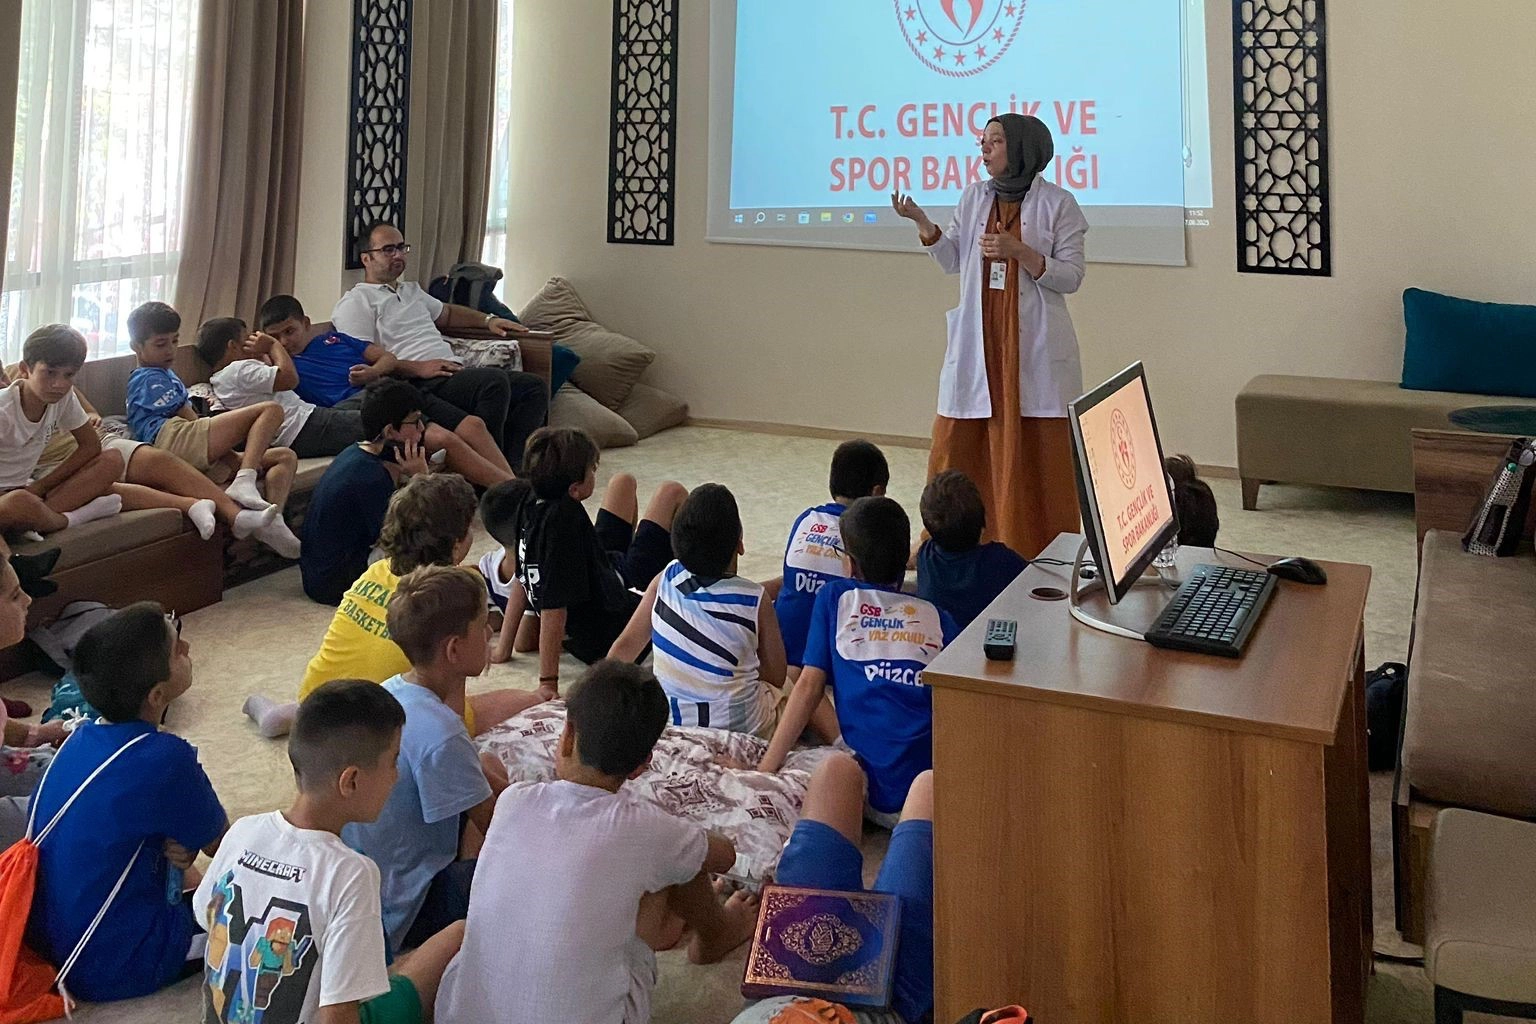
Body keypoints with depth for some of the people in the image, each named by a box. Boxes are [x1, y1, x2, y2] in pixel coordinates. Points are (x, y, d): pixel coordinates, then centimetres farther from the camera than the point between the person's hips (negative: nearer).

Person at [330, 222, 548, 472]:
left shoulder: (412, 290, 32)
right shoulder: (356, 302, 3)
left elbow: (446, 313, 45)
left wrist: (488, 320, 27)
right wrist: (418, 368, -20)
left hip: (456, 372, 9)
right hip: (419, 384, -9)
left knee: (533, 387, -8)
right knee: (495, 382, -33)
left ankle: (514, 469, -24)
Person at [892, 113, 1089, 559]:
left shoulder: (1057, 203, -3)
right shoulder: (974, 197, 11)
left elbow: (1071, 276, -6)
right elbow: (953, 262, 13)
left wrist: (1017, 250, -18)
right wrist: (922, 222, -1)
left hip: (1034, 346, -4)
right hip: (977, 342, 4)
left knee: (1035, 451, 0)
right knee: (958, 443, 5)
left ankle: (1039, 552, 9)